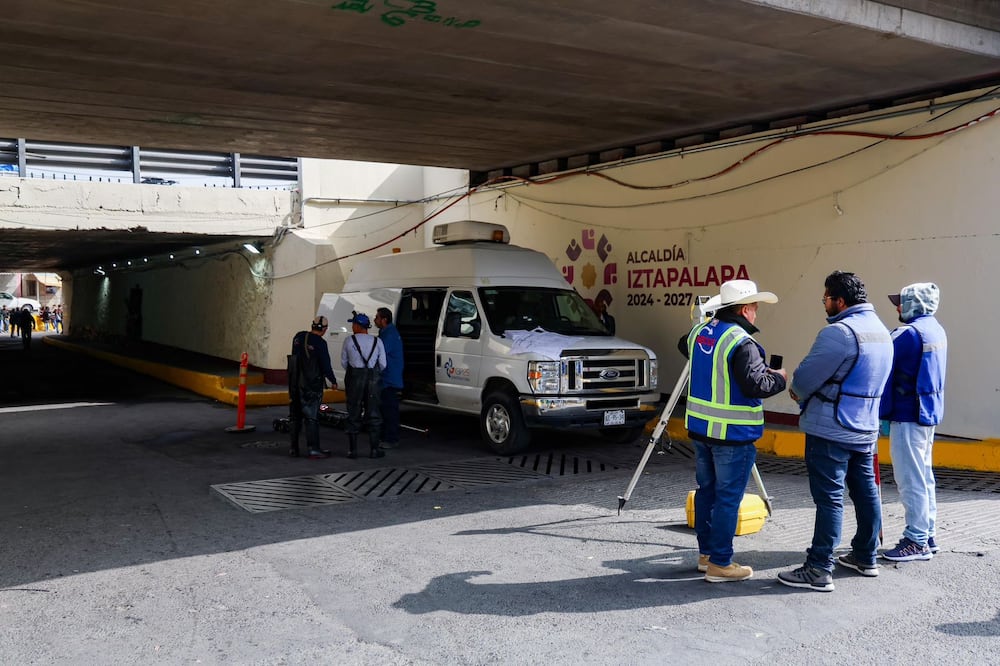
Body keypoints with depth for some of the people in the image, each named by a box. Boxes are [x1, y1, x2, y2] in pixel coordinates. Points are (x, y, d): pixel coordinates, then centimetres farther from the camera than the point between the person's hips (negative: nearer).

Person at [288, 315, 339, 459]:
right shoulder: (320, 343, -15)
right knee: (312, 417, 0)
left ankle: (294, 448, 18)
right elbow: (326, 365, -12)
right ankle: (313, 449, 0)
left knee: (295, 417, 13)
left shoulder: (298, 337, 4)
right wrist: (333, 381, 4)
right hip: (312, 385, -6)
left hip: (295, 383, 6)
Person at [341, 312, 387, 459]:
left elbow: (344, 362, 3)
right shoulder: (377, 341, 1)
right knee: (373, 414, 7)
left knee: (353, 414, 7)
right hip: (372, 380, 1)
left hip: (354, 380, -1)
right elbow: (383, 364, 2)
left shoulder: (349, 341, -3)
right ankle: (374, 449, 5)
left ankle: (352, 450, 8)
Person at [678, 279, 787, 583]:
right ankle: (720, 564, 4)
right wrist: (779, 378, -6)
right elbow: (755, 386, -24)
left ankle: (706, 553, 27)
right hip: (732, 433, -8)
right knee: (728, 498, -1)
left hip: (699, 426, 8)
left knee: (706, 490, 17)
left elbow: (684, 345, 29)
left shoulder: (699, 332, 7)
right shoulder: (741, 342, -20)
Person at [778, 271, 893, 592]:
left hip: (831, 430, -9)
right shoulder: (881, 331, 11)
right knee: (866, 491, 17)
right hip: (866, 428, 9)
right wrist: (809, 393, 15)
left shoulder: (840, 332, -21)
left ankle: (819, 570, -3)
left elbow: (806, 377, -18)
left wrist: (797, 392, 5)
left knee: (829, 498, -7)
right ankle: (866, 557, 29)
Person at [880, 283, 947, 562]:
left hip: (908, 415, -10)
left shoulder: (908, 334, -17)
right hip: (929, 413, 10)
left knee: (910, 480, -4)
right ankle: (927, 536, 23)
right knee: (924, 477, 16)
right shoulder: (936, 331, 13)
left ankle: (917, 541, 1)